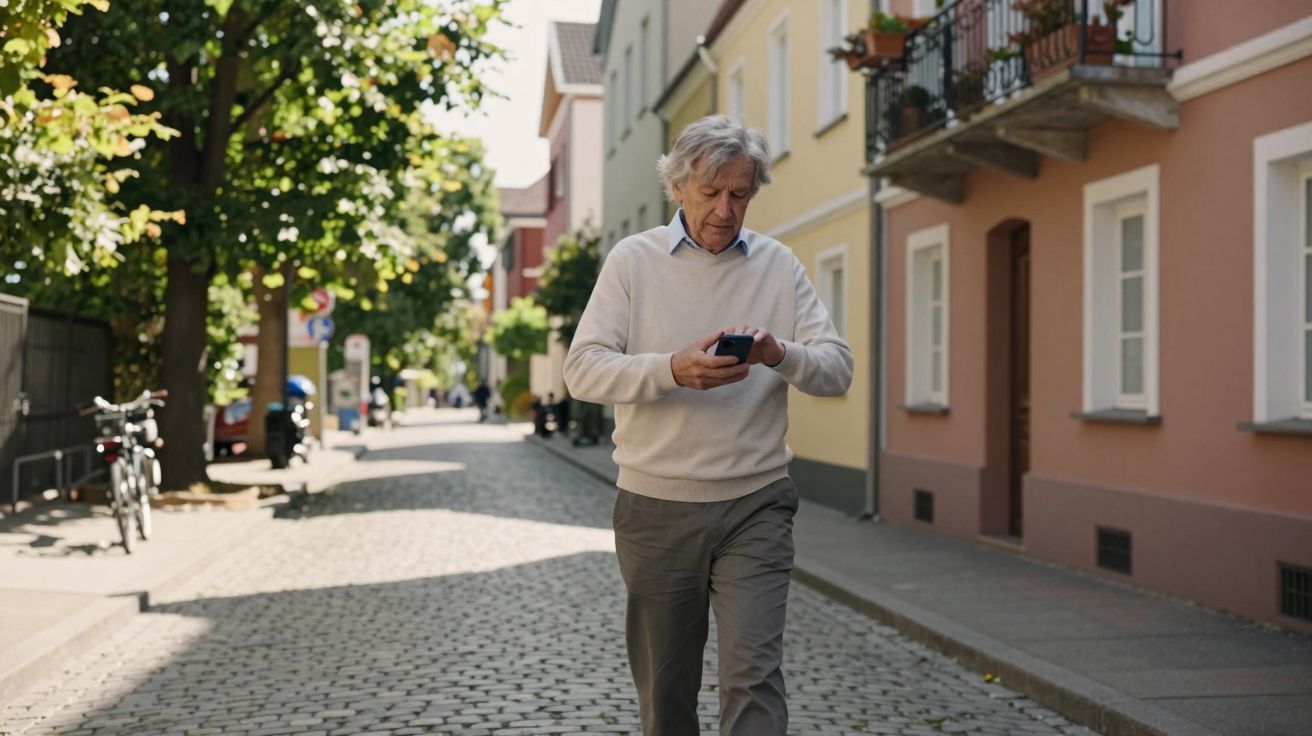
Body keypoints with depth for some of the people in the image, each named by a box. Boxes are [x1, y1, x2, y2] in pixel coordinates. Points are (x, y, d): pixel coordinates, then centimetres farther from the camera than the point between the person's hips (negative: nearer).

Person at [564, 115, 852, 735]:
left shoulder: (779, 265, 7)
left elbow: (837, 369, 2)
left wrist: (781, 355, -19)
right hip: (656, 505, 0)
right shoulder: (633, 260, 1)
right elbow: (583, 371, -7)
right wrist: (673, 369, -23)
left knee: (753, 675, -8)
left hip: (754, 505, 0)